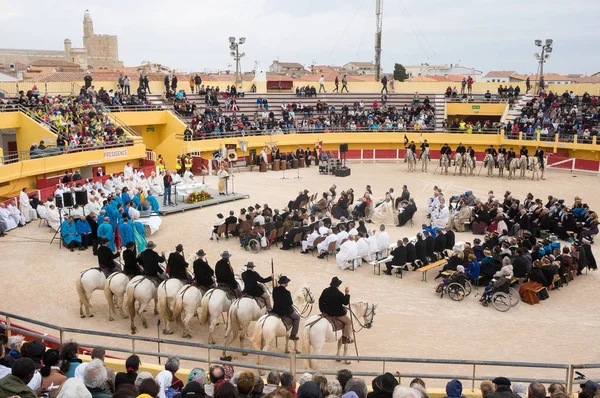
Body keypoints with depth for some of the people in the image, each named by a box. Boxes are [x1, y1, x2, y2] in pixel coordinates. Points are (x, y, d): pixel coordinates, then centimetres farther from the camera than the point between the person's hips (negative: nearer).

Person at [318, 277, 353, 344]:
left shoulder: (325, 291, -2)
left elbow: (321, 301, 4)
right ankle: (347, 338, 13)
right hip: (338, 314, -7)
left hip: (327, 312, 7)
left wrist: (322, 310, 15)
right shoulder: (339, 294, -20)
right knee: (348, 322, 15)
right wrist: (347, 293, -6)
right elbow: (346, 302, -12)